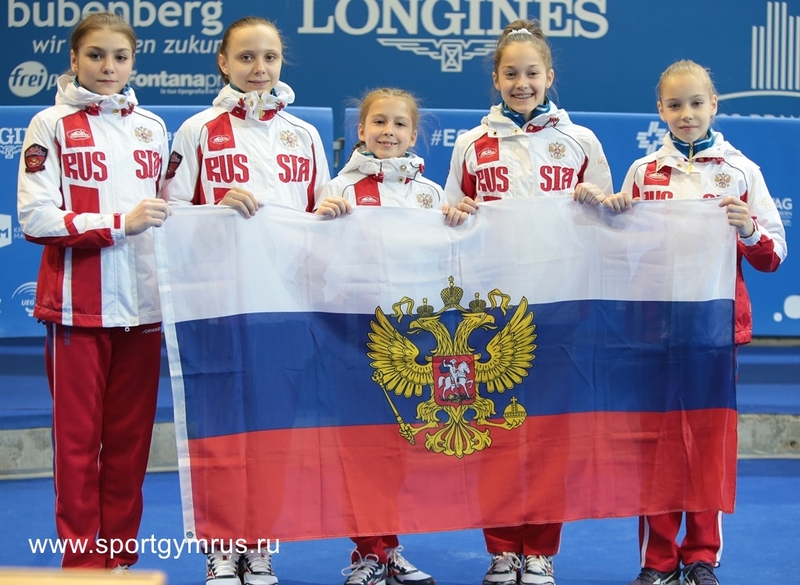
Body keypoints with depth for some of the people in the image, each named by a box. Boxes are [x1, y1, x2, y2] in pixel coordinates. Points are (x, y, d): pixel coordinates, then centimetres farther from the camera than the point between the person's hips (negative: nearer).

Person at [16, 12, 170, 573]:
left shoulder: (152, 127, 12)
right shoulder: (53, 125, 0)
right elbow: (36, 218, -9)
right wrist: (119, 222, -15)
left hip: (143, 305, 4)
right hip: (78, 306, -4)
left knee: (131, 436, 7)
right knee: (78, 436, 1)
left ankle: (121, 555, 17)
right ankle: (83, 558, 10)